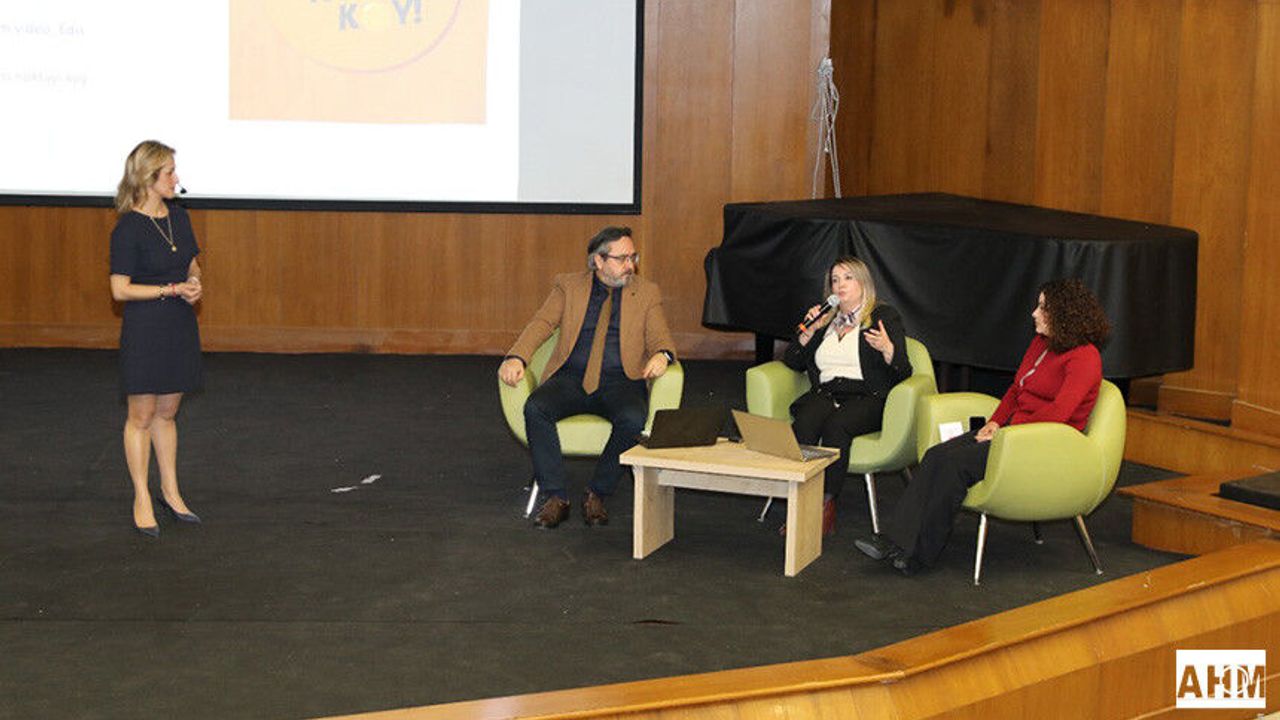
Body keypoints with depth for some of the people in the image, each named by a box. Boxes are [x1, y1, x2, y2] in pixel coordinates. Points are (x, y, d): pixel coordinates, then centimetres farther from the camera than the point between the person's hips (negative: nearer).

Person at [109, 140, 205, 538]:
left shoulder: (178, 216, 7)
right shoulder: (128, 229, -14)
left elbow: (192, 265, 18)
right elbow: (120, 289, -15)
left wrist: (194, 285, -4)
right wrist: (172, 289, -18)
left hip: (180, 326, 6)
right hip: (145, 330, -6)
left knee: (166, 413, 15)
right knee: (141, 417, 3)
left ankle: (170, 491, 25)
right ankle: (142, 500, 12)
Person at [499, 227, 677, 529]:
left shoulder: (647, 293, 13)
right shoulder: (568, 286, 11)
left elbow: (660, 338, 5)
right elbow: (542, 323, 0)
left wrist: (661, 354, -22)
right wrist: (516, 357, -20)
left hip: (620, 382, -1)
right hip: (571, 378, 1)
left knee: (632, 419, -33)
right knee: (535, 408, -29)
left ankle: (597, 495, -16)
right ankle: (555, 497, -21)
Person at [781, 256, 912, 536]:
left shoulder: (885, 316, 11)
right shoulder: (825, 318, 26)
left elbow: (903, 372, 1)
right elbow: (793, 362, 21)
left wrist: (887, 349, -20)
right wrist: (808, 330, 7)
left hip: (867, 396, -3)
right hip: (825, 394, 4)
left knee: (836, 425, -36)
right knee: (804, 424, -32)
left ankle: (826, 506, -34)